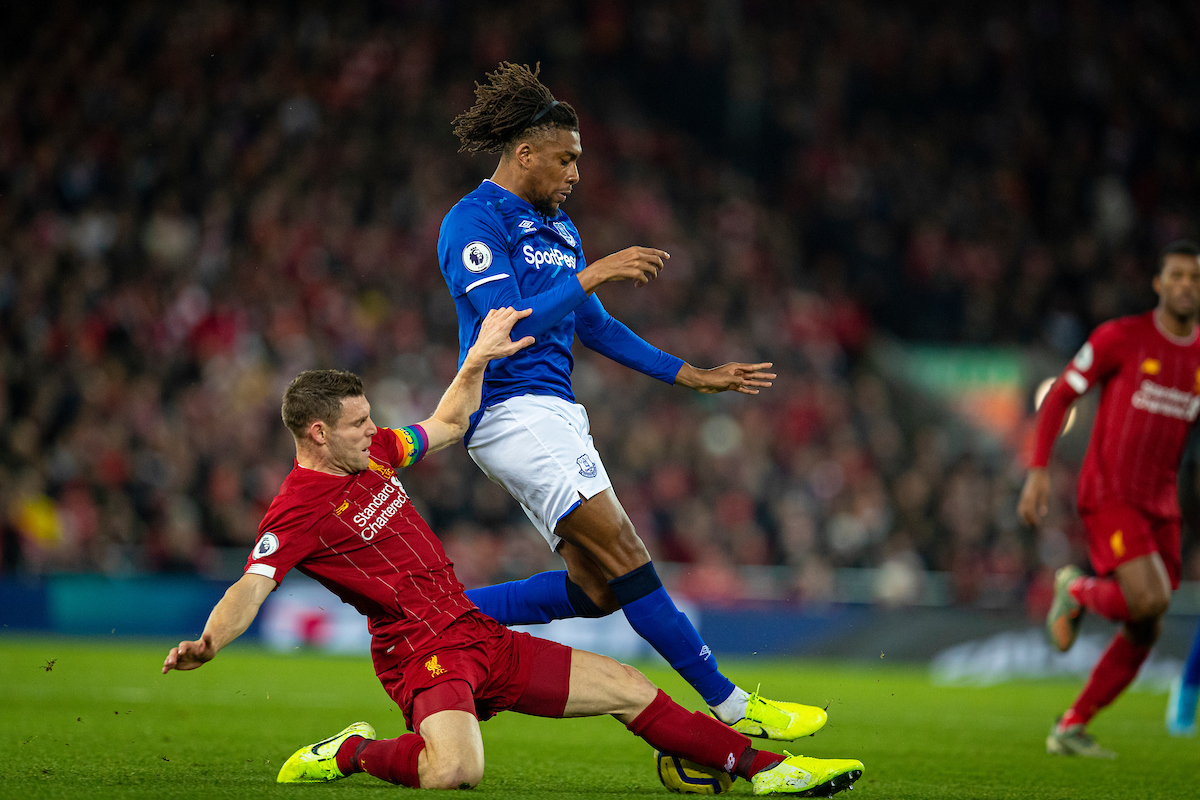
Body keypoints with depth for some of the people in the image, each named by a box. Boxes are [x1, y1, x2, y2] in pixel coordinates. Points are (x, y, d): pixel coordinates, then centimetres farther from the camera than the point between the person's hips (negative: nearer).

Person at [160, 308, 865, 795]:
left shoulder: (372, 452, 10)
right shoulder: (297, 510, -14)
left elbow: (446, 427, 29)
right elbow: (251, 588, -26)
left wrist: (478, 361, 19)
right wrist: (207, 643, -44)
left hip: (480, 635, 8)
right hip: (423, 653, -8)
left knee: (630, 688, 8)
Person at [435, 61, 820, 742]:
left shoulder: (559, 228, 19)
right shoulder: (473, 222, -8)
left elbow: (594, 327, 26)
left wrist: (691, 376, 22)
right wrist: (593, 275, -22)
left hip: (554, 414, 10)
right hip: (510, 407, -10)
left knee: (596, 588, 2)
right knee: (622, 554, -14)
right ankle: (732, 708, -16)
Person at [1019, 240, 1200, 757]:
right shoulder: (1120, 337, -6)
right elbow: (1059, 397, -2)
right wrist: (1038, 471, -11)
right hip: (1108, 495, -6)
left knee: (1145, 633, 3)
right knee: (1149, 601, -24)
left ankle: (1070, 730, 15)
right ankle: (1077, 592, 9)